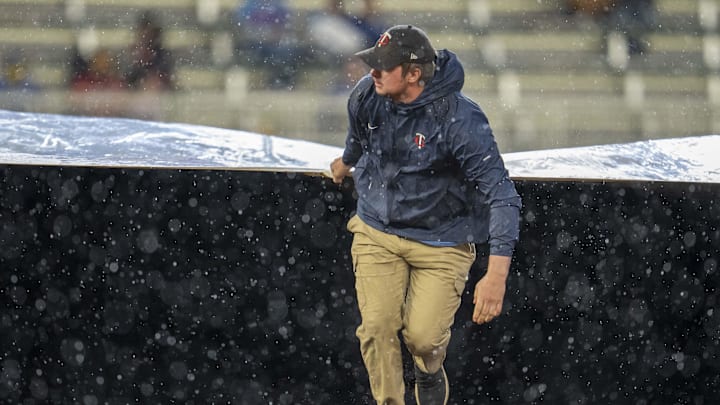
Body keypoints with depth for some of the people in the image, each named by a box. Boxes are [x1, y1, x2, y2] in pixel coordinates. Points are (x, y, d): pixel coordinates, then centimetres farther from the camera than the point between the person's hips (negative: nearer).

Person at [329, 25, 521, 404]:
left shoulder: (461, 120, -28)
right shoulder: (366, 96, -12)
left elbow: (501, 195, -30)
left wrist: (497, 275, -39)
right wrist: (347, 160, 39)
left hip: (441, 241, -3)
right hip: (377, 231, 3)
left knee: (423, 336, -9)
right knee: (378, 327, -11)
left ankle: (430, 371, 29)